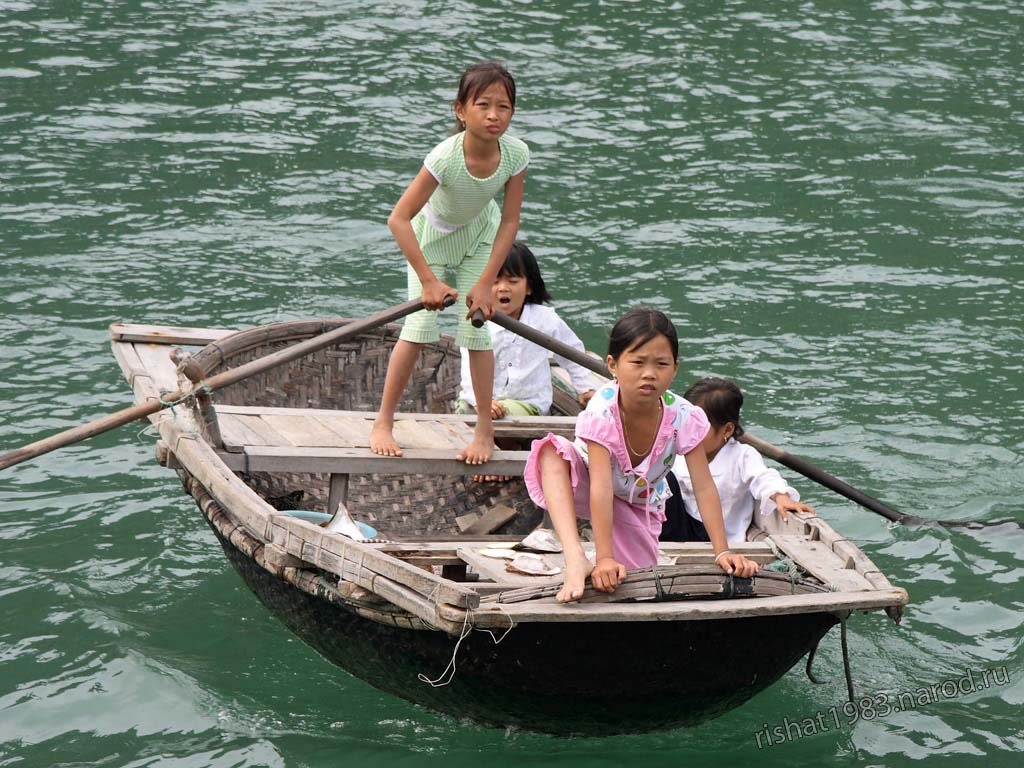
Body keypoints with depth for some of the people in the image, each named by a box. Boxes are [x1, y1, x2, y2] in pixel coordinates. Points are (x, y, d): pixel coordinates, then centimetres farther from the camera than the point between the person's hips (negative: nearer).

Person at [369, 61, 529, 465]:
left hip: (479, 234, 3)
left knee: (477, 327, -2)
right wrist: (429, 281, -37)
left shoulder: (515, 154, -27)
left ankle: (485, 428, 10)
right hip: (432, 234, -3)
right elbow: (398, 218, -37)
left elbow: (509, 222, -18)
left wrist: (485, 284, -22)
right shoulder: (446, 157, -38)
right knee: (419, 327, -9)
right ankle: (383, 422, 4)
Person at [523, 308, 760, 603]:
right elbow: (601, 487, -42)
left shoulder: (683, 417, -27)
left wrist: (722, 552, -30)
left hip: (639, 502, 3)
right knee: (551, 450, -35)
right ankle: (576, 560, -46)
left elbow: (704, 488, -23)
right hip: (587, 488, -3)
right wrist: (604, 558, -48)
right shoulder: (602, 411, -35)